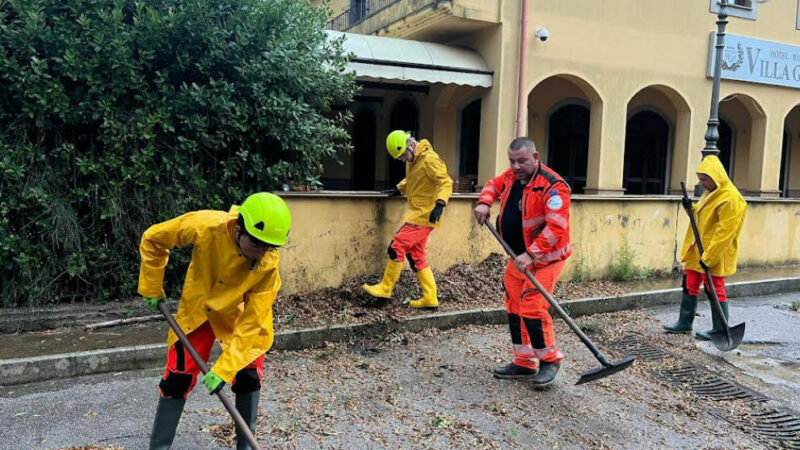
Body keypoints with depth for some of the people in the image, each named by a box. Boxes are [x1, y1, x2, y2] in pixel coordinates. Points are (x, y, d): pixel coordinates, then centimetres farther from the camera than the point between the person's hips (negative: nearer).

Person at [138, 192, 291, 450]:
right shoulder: (205, 227, -34)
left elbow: (252, 319, -28)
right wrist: (151, 288, -8)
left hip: (240, 315, 0)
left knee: (249, 377, -2)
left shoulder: (268, 263, -31)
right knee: (177, 377, -1)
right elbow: (153, 239, -15)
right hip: (197, 310, 0)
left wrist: (225, 368, -32)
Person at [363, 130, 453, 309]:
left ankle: (385, 289, 1)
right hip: (417, 214, 10)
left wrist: (439, 204, -33)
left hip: (424, 215, -10)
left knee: (397, 246, -11)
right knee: (417, 256, 9)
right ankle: (430, 298, 13)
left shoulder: (429, 159, -15)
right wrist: (399, 189, 15)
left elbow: (446, 182, -20)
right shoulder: (412, 160, 13)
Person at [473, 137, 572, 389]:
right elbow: (493, 185, 26)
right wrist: (484, 202, 5)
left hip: (545, 258, -8)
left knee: (532, 309, -14)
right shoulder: (511, 177, 4)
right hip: (518, 257, 9)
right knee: (515, 308, 10)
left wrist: (531, 255, -31)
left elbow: (556, 228, -27)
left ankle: (550, 360, 7)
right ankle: (524, 363, 22)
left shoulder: (552, 186, -21)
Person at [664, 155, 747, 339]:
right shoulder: (710, 193, 11)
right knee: (690, 285, 14)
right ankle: (684, 323, 25)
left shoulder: (730, 199, -20)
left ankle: (720, 330, 15)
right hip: (697, 249, 9)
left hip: (715, 254, -9)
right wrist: (691, 208, 2)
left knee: (715, 290, 1)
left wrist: (708, 257, -24)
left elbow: (724, 233, -23)